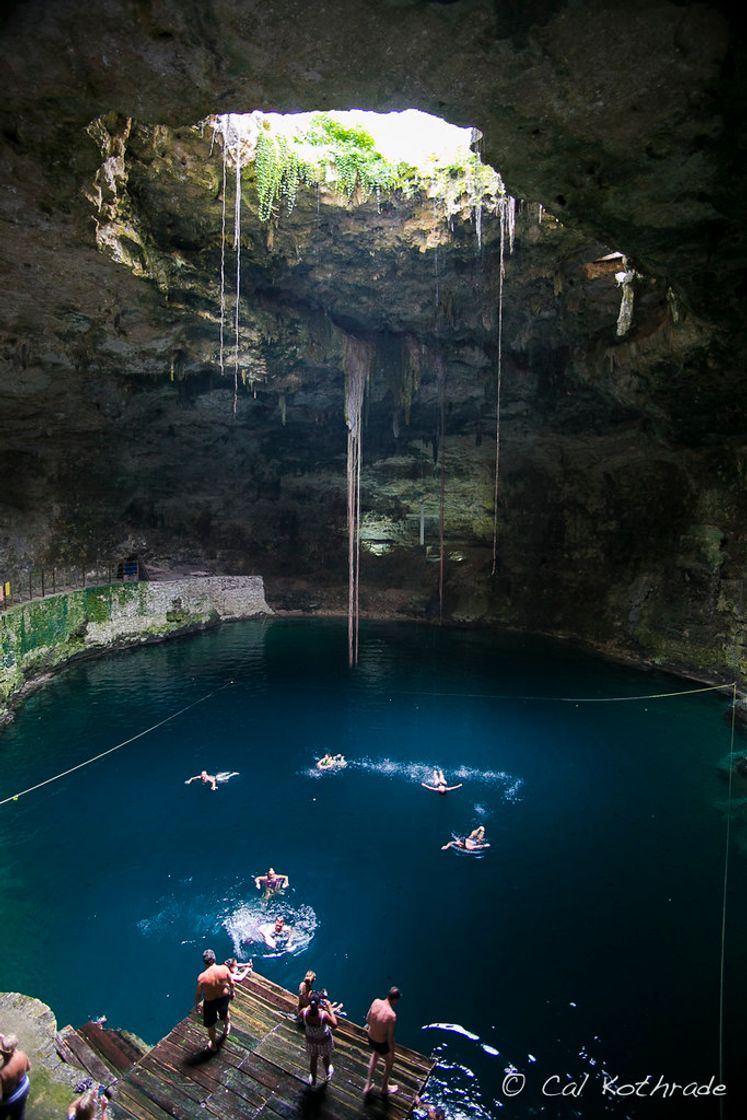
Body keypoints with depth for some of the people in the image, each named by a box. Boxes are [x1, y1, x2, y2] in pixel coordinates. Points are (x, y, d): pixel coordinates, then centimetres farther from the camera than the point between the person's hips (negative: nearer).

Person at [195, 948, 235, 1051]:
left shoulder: (202, 977, -30)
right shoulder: (224, 968, -25)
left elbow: (198, 993, -15)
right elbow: (231, 983, -11)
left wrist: (197, 1004, 6)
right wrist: (231, 992, 11)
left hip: (210, 1002, -2)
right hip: (224, 997, 2)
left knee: (210, 1024, 26)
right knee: (225, 1013, 36)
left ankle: (213, 1045, 47)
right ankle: (226, 1029, 63)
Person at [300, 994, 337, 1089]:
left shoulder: (304, 1012, -33)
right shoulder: (324, 1015, -42)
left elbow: (300, 1016, -6)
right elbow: (334, 1025, -23)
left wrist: (311, 1006, -6)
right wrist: (330, 1009, -19)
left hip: (311, 1039, 2)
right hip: (324, 1040, -2)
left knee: (313, 1059, 31)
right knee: (326, 1057, 32)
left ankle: (313, 1081, 55)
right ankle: (327, 1074, 60)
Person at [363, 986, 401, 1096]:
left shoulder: (376, 1002, -18)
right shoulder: (391, 1015, -34)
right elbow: (390, 1037, -22)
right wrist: (392, 1053, -6)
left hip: (370, 1038, 5)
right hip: (381, 1043, -5)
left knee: (375, 1054, 37)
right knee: (389, 1062, 27)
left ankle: (368, 1085, 46)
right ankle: (385, 1088, 48)